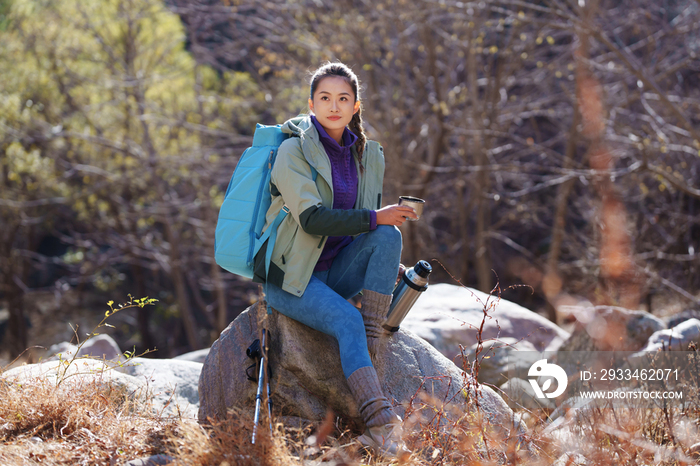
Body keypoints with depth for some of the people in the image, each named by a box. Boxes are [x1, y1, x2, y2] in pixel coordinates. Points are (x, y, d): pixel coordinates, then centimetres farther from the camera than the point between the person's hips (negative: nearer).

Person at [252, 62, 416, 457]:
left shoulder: (369, 156, 9)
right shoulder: (294, 150, -9)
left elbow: (372, 227, 14)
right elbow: (312, 218, -20)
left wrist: (392, 268, -5)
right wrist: (373, 218, -23)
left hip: (337, 271, 5)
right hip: (291, 276, -5)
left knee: (389, 235, -22)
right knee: (348, 321, -31)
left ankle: (371, 345, -27)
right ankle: (380, 424, -39)